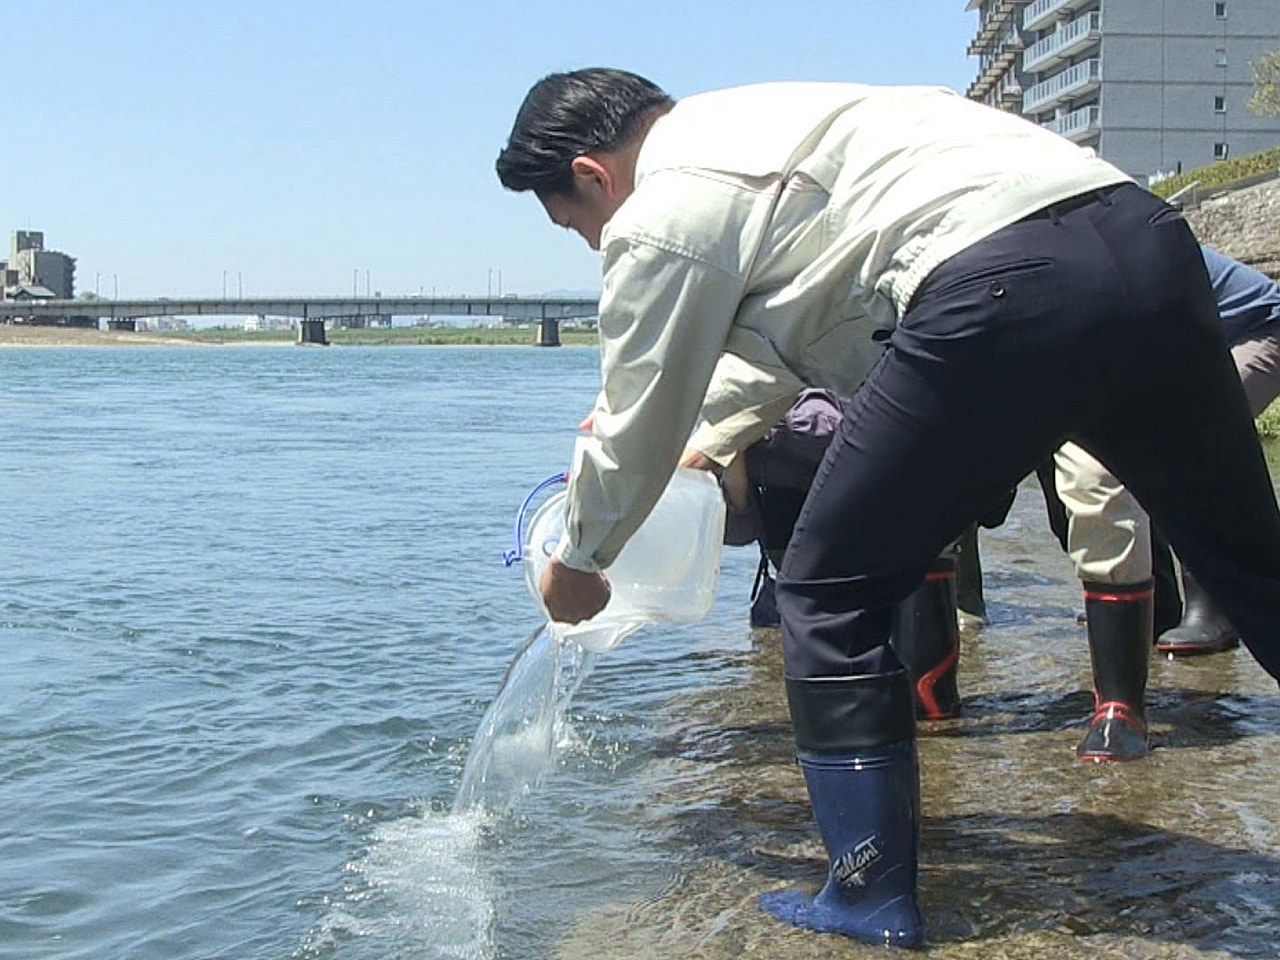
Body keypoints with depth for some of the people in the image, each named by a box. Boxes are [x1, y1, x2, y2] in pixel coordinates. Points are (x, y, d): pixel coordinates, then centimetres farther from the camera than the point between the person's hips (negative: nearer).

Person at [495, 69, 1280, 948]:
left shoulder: (662, 212, 6)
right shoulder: (742, 127, 32)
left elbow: (638, 426, 14)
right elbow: (779, 342, 45)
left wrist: (579, 562, 30)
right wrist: (712, 440, 56)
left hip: (1005, 292, -9)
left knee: (831, 595, 6)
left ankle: (875, 902, 13)